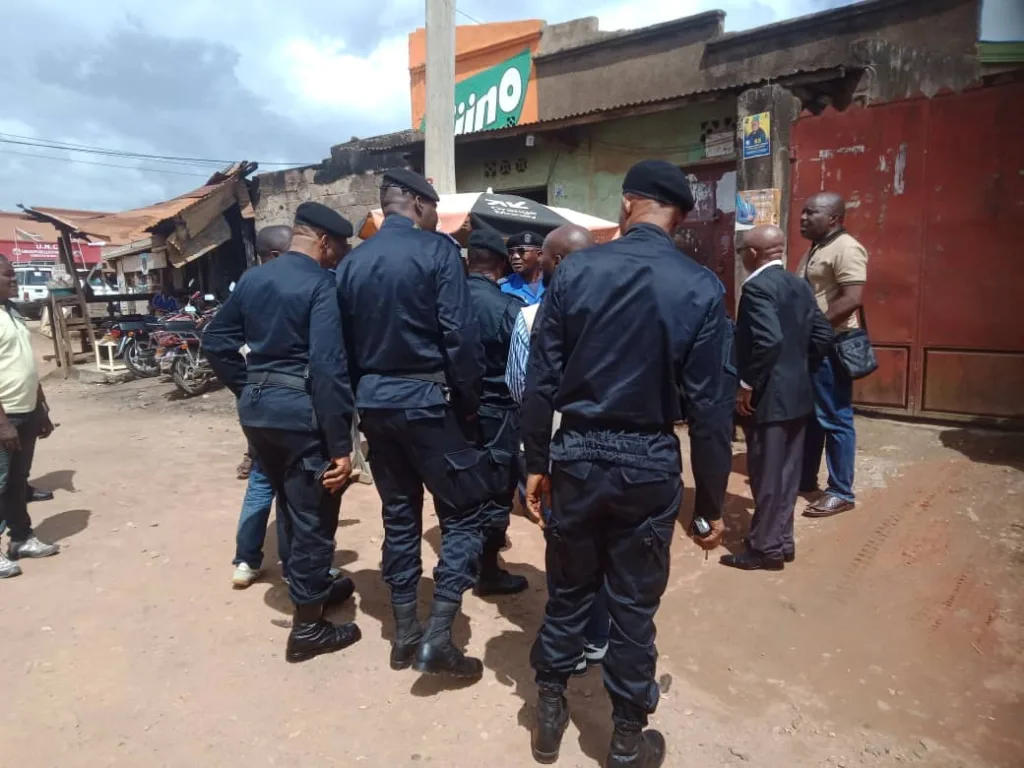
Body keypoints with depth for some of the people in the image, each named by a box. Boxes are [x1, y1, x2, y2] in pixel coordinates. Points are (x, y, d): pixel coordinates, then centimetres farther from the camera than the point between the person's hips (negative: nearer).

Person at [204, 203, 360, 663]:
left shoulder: (252, 279, 10)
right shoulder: (321, 286, -14)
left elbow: (215, 342, 11)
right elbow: (328, 368, -23)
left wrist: (248, 389, 15)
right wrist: (341, 444, -21)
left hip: (256, 409, 8)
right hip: (301, 411, -8)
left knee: (293, 507, 23)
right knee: (313, 516, 6)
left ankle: (315, 586, 43)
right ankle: (307, 627, 18)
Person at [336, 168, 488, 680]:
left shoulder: (352, 262, 10)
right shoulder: (438, 252, -8)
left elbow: (344, 341, 11)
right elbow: (460, 335, -16)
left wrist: (361, 398, 17)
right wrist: (469, 402, -5)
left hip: (374, 402, 7)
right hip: (426, 400, -6)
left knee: (398, 513, 15)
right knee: (464, 511, 5)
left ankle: (404, 633, 24)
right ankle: (438, 638, 1)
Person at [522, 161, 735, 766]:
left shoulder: (575, 270, -5)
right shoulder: (700, 288, -9)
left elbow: (542, 378, -4)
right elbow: (711, 405, -9)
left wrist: (538, 461, 7)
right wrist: (712, 501, 1)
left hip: (577, 454, 2)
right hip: (649, 463, -1)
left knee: (568, 588, 19)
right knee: (634, 605, 14)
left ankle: (550, 713, 37)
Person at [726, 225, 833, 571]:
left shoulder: (757, 286, -16)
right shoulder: (799, 285, 10)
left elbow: (769, 340, -28)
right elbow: (822, 334, 10)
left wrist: (747, 384, -18)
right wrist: (801, 371, 17)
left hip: (768, 397, -9)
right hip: (797, 393, 9)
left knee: (767, 475, 2)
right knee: (786, 471, 15)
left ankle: (766, 548, 13)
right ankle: (781, 540, 27)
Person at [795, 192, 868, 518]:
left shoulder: (845, 249, -14)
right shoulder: (815, 249, 17)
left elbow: (853, 299, -23)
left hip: (830, 346, -10)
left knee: (835, 419, -1)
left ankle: (841, 492, 9)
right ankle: (805, 478, 28)